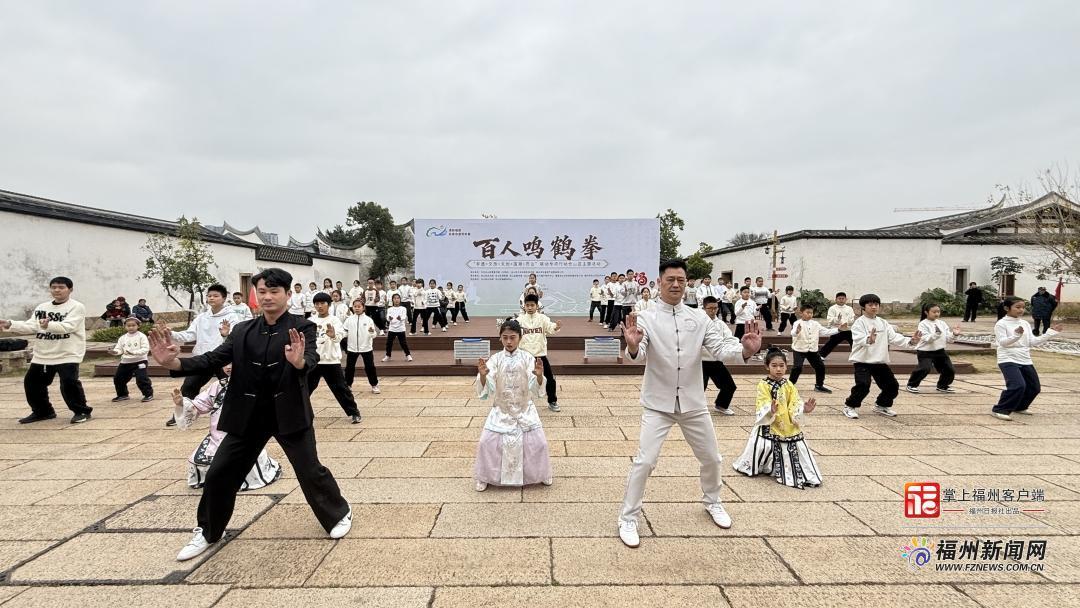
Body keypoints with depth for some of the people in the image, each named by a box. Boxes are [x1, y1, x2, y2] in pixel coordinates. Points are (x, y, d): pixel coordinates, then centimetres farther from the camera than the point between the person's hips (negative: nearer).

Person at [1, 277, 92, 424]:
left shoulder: (77, 307, -9)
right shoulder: (41, 307, 12)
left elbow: (68, 326, -24)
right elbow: (30, 326, 6)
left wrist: (48, 325, -41)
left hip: (68, 354, -7)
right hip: (42, 355, 8)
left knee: (69, 383, -17)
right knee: (31, 381, 12)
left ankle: (82, 411, -1)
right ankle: (42, 411, 30)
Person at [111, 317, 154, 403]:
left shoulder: (141, 336, -9)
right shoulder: (123, 338, 7)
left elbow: (146, 349, -16)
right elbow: (119, 349, 3)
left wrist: (134, 352, -28)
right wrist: (115, 351, -20)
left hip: (139, 361, -6)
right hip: (125, 362, 6)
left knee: (141, 379, -15)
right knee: (118, 378, 15)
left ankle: (148, 394, -1)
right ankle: (122, 394, 34)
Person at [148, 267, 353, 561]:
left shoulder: (302, 328, -9)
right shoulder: (242, 331, 5)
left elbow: (310, 360, -25)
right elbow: (213, 360, -2)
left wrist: (299, 361, -50)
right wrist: (174, 363, -20)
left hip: (289, 413, -4)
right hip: (248, 415, 4)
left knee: (311, 470, 3)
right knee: (219, 473, 11)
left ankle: (339, 513, 28)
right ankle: (207, 532, 37)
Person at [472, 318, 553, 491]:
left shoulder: (528, 358, -9)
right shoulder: (495, 359, -8)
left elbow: (535, 388, -14)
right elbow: (487, 388, -14)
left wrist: (539, 375, -35)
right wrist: (483, 375, -34)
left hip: (524, 409, 0)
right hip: (501, 410, 1)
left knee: (538, 442, -2)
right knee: (486, 442, -4)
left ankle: (541, 474, 27)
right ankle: (484, 477, 22)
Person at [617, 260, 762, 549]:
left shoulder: (699, 318, 0)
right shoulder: (646, 318, -11)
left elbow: (721, 349, -6)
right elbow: (637, 354, -26)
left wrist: (745, 350, -27)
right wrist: (632, 346, -50)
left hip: (693, 403, 4)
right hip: (658, 404, -4)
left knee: (711, 458, 18)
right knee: (645, 461, -8)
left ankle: (712, 502, 48)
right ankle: (628, 519, 11)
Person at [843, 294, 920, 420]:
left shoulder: (883, 323, 10)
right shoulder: (859, 323, -10)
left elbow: (894, 337, 0)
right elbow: (859, 338, -27)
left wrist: (911, 341, -17)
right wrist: (869, 340, -49)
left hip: (881, 362, 7)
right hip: (863, 361, -6)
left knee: (892, 386, 10)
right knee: (863, 386, -19)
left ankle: (882, 405, 36)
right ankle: (850, 406, 3)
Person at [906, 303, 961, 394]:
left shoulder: (942, 323, 5)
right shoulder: (923, 324, -11)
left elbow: (948, 339, 3)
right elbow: (927, 339, -22)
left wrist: (954, 334, -16)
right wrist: (937, 333, -37)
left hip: (940, 351, 6)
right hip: (925, 352, -6)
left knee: (950, 370, 7)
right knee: (924, 369, -23)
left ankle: (943, 386, 31)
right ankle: (911, 385, -5)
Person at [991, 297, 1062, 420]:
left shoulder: (1025, 324, 11)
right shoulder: (1001, 324, -10)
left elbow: (1033, 342, 9)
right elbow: (1003, 342, -20)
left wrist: (1051, 332, 6)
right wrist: (1016, 335, -36)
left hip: (1025, 361, 8)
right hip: (1008, 360, -8)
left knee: (1034, 387, 14)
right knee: (1018, 386, -22)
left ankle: (1019, 407, 35)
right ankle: (1000, 410, -11)